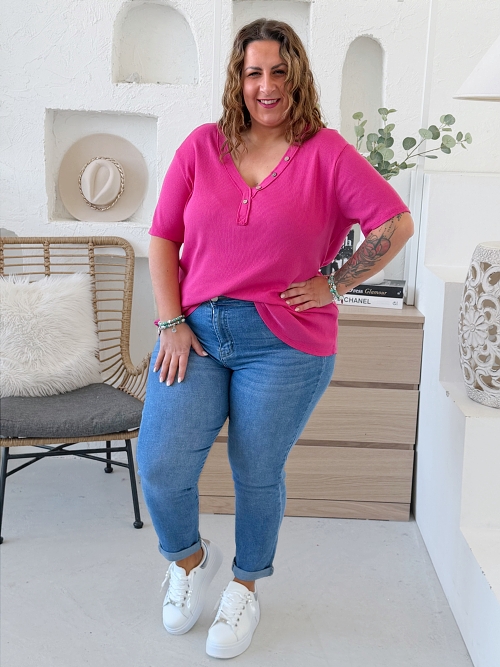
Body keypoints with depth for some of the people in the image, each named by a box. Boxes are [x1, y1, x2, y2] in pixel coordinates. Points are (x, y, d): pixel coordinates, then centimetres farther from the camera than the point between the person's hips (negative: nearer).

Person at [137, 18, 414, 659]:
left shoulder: (325, 152, 0)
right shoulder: (202, 146, 7)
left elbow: (396, 224, -2)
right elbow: (163, 238, 5)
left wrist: (334, 283, -4)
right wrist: (171, 323, -4)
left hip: (284, 343, -2)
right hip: (196, 331, 2)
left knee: (257, 472, 8)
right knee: (159, 464, -7)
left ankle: (246, 585, 36)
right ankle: (189, 557, 27)